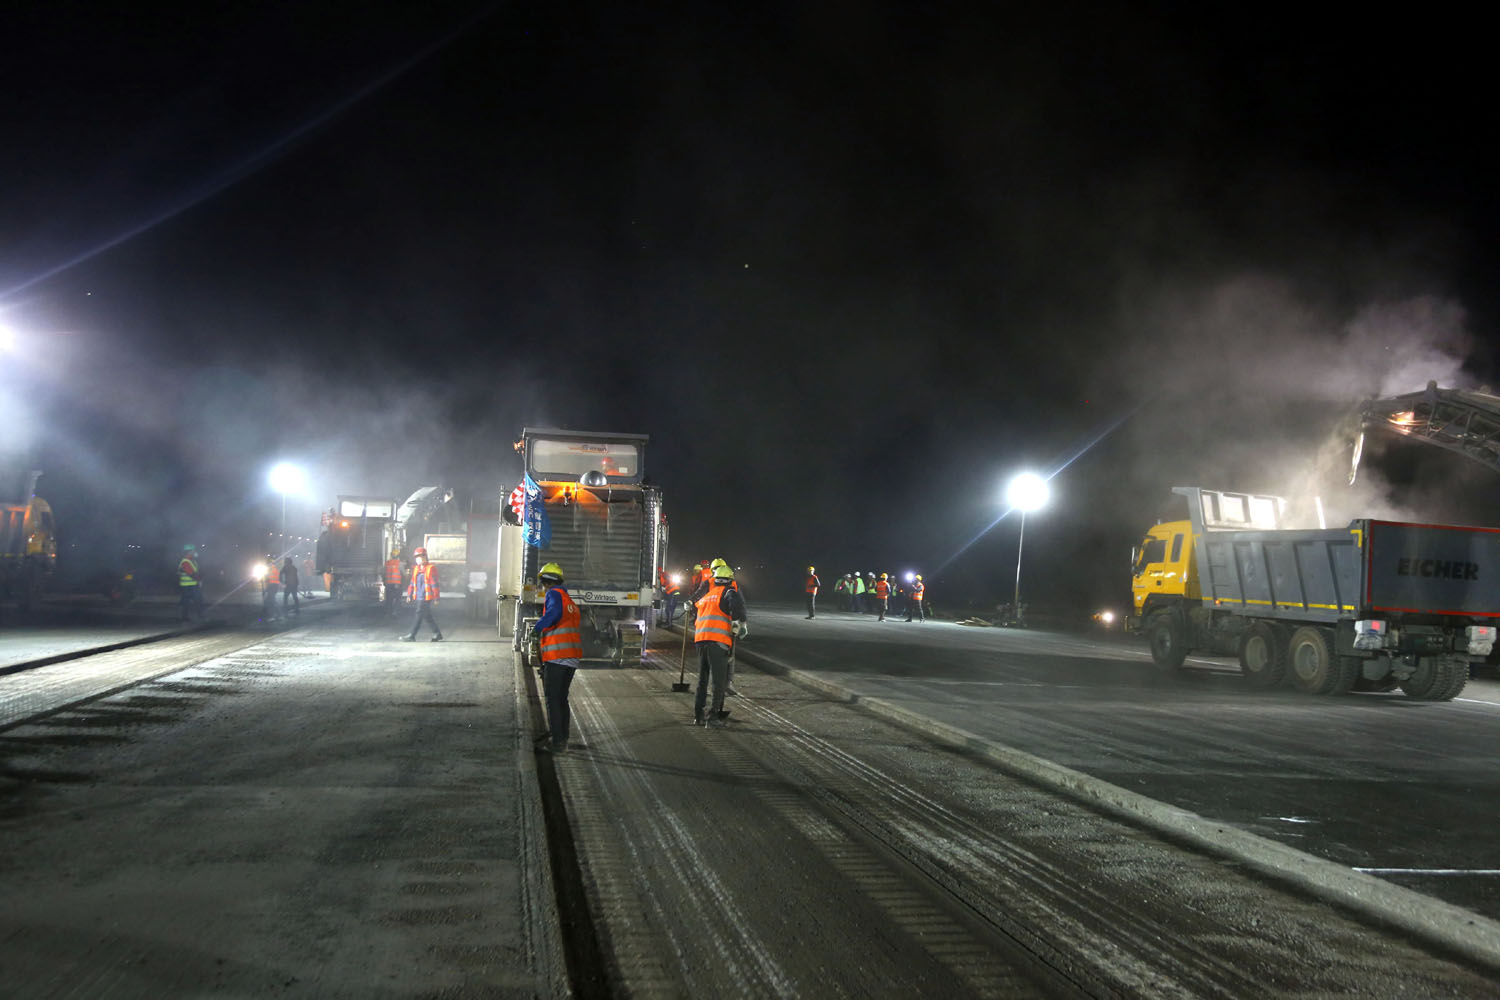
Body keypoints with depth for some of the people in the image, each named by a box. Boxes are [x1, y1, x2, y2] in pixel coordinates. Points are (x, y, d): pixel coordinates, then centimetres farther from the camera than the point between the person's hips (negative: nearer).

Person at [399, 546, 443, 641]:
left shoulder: (431, 569, -9)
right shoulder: (416, 569, 13)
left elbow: (434, 584, -10)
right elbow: (412, 583, 18)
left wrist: (436, 597, -11)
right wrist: (409, 594, 13)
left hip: (427, 597, -8)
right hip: (419, 597, 8)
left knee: (419, 615, -8)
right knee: (428, 616, 11)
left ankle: (411, 636, -7)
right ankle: (437, 634, 20)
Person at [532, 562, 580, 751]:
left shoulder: (554, 594, -4)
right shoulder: (571, 602, 23)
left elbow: (555, 612, -26)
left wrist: (538, 627, -14)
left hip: (556, 657, -8)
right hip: (573, 657, 8)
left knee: (552, 700, -2)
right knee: (562, 698, 18)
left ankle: (557, 742, -3)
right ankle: (563, 737, 22)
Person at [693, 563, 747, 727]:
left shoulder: (706, 595, 26)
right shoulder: (728, 592, 5)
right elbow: (736, 605, -15)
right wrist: (740, 625, -8)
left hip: (700, 639, 7)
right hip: (718, 640, -6)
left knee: (702, 679, 15)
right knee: (720, 680, -2)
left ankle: (698, 715, 16)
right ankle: (714, 715, -8)